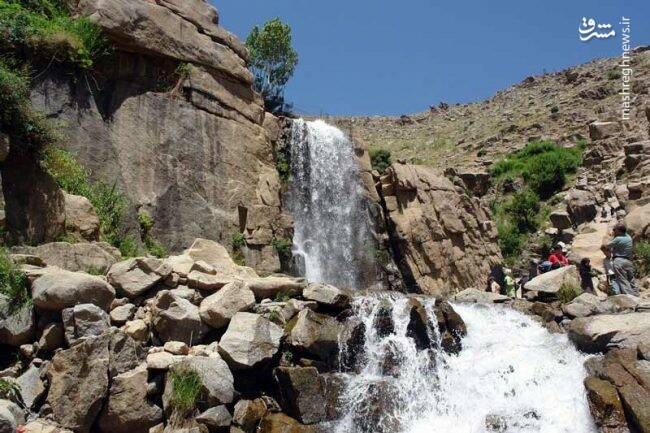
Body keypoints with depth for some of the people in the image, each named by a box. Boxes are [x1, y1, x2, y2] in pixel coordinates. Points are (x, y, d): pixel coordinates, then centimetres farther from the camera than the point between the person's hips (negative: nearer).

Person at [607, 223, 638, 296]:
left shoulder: (617, 239, -12)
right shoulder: (628, 237, 11)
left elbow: (608, 245, -1)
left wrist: (612, 236, 11)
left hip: (619, 261, -7)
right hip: (629, 261, 7)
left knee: (623, 282, -7)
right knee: (631, 281, 9)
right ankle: (636, 296, 7)